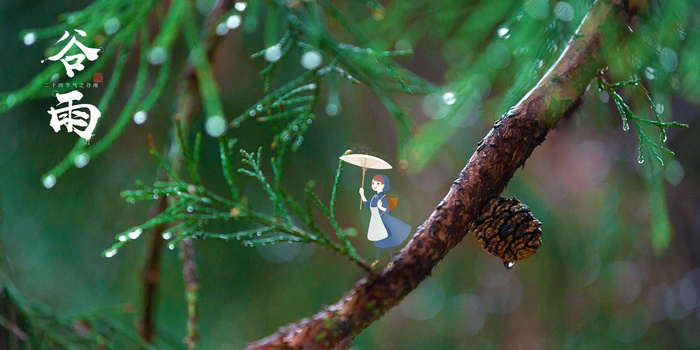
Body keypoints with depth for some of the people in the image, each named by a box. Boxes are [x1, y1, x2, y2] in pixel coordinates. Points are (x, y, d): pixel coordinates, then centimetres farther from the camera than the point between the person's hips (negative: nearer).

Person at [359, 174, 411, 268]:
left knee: (386, 242, 3)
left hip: (382, 221, -7)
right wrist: (362, 195, 9)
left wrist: (381, 207, -39)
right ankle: (377, 258, 37)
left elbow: (388, 210, -20)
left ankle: (392, 260, 17)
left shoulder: (384, 197, -18)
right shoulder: (374, 197, 4)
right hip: (376, 221, 7)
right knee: (378, 241, 21)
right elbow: (367, 205, 16)